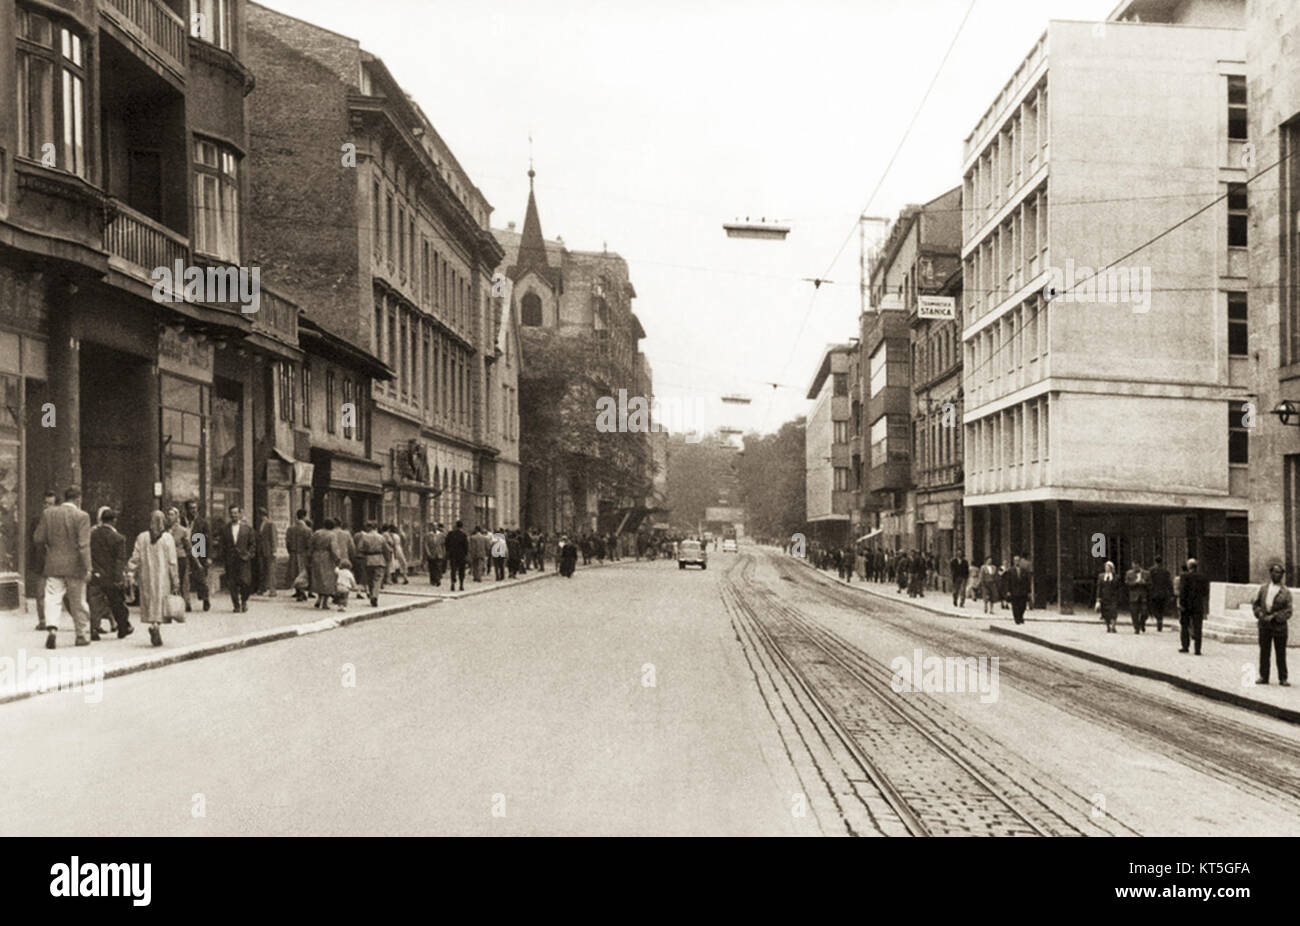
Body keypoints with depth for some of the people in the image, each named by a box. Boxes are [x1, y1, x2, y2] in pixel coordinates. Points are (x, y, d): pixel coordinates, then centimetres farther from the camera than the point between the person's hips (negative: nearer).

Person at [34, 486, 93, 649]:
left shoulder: (48, 513, 2)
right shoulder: (82, 516, -9)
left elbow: (39, 540, 2)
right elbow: (84, 545, -14)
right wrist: (87, 568, -13)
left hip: (53, 565, 2)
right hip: (74, 566, -2)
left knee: (53, 599, 1)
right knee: (78, 602, 9)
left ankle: (52, 627, -22)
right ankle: (82, 635, 17)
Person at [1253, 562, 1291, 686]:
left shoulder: (1285, 591, 0)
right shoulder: (1263, 588, 9)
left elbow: (1288, 612, -3)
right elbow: (1256, 604, 12)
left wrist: (1274, 616, -14)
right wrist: (1260, 614, -7)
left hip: (1279, 625, -2)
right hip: (1264, 625, 2)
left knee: (1281, 653, 3)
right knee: (1264, 652, 5)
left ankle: (1283, 678, 10)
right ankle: (1263, 676, 12)